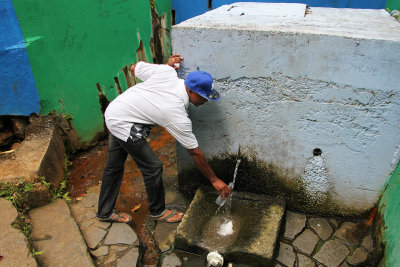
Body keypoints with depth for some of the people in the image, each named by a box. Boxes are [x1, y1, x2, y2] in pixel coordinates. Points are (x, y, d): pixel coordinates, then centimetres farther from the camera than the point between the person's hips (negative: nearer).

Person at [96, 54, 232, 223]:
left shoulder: (167, 72, -14)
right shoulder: (178, 116, -26)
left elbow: (134, 68, 3)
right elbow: (195, 153, -18)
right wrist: (214, 180, -8)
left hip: (113, 112, 9)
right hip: (123, 124, -9)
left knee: (114, 166, 19)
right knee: (153, 167, -1)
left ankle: (105, 212, 37)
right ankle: (157, 211, 22)